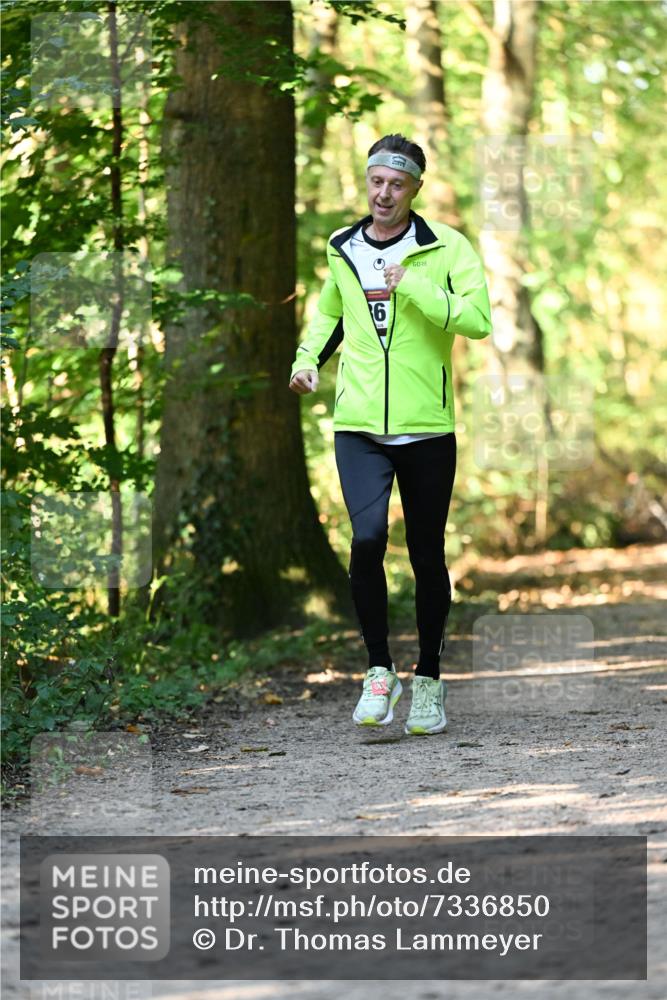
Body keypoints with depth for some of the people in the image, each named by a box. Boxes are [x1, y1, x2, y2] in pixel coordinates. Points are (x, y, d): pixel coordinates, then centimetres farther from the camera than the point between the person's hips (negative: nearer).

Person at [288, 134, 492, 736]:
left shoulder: (446, 247, -2)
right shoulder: (342, 249, 10)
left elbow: (477, 319, -16)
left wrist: (412, 285, -19)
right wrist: (307, 360, 12)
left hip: (427, 427, -1)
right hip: (359, 425, 2)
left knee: (427, 557, 7)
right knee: (367, 536, -18)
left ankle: (429, 679, 23)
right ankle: (380, 670, -4)